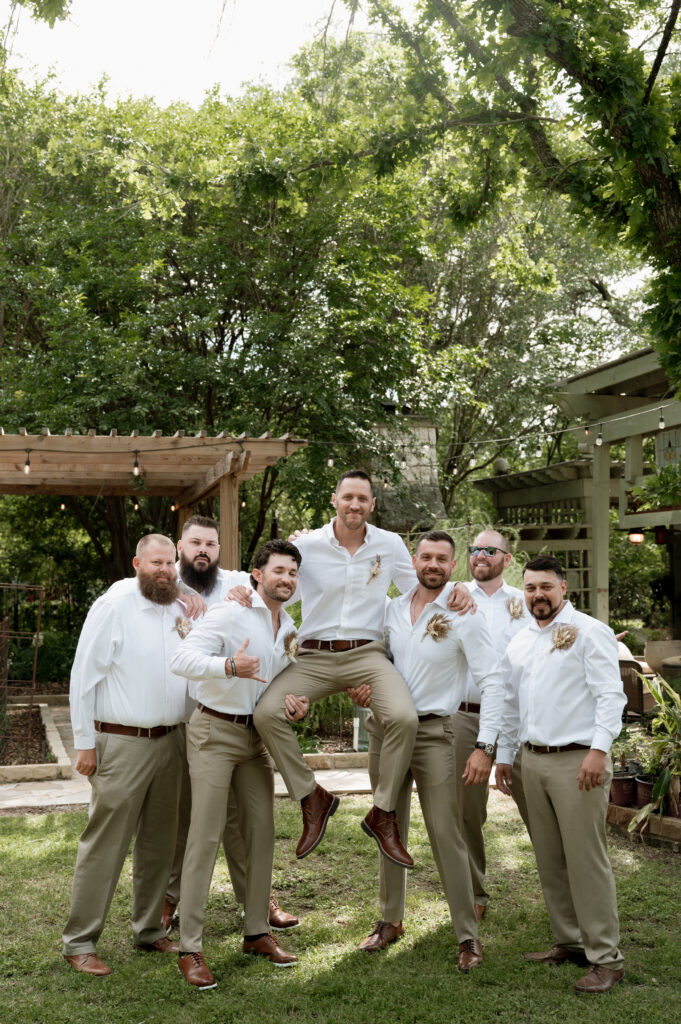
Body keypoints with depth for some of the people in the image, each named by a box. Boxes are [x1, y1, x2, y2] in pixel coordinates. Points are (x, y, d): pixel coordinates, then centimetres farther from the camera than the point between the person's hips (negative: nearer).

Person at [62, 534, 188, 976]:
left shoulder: (182, 611, 9)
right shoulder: (113, 607, -8)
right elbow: (84, 676, -8)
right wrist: (84, 743, -10)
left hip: (169, 741, 6)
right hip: (122, 744, -6)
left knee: (159, 842, 14)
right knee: (105, 845, -2)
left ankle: (149, 929, 28)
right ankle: (80, 942, 10)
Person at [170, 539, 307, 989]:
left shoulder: (289, 628, 11)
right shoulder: (229, 614, -13)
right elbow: (183, 659, -24)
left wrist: (295, 704, 1)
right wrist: (230, 665, -42)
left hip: (257, 736, 7)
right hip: (215, 731, -7)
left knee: (262, 831, 9)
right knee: (206, 835, -7)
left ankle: (257, 931, 23)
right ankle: (190, 947, 0)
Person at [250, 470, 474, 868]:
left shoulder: (390, 545, 7)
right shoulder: (307, 545, 3)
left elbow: (416, 589, 19)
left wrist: (454, 590, 1)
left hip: (367, 654, 0)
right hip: (315, 656, 1)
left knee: (404, 717, -28)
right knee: (266, 713, -23)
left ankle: (383, 813, -6)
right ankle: (312, 797, -1)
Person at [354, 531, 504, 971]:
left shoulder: (464, 615, -9)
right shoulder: (393, 608, 5)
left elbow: (493, 681, -12)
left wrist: (485, 745, -18)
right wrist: (368, 682, -3)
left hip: (432, 732, -5)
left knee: (446, 834, -6)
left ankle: (468, 935, 5)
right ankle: (391, 920, 27)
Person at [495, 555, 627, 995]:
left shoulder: (589, 632, -4)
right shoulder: (519, 642, 17)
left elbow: (611, 695, -11)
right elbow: (511, 704, 23)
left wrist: (599, 749, -20)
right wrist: (504, 754, 21)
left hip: (578, 761, -7)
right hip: (533, 761, 7)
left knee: (586, 859, -6)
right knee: (550, 859, 11)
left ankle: (606, 958, 2)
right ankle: (569, 942, 23)